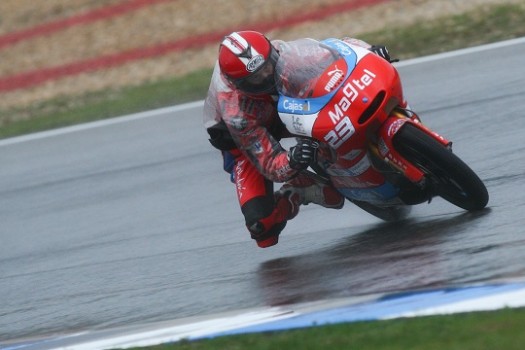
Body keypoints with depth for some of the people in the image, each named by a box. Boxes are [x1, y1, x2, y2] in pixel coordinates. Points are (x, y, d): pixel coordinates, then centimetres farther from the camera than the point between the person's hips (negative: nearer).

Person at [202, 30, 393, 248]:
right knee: (261, 224, -25)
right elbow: (270, 164, -38)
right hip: (241, 138, -5)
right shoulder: (236, 114, -42)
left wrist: (370, 52, -41)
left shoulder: (285, 52, -31)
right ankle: (294, 195, 8)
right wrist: (292, 161, -60)